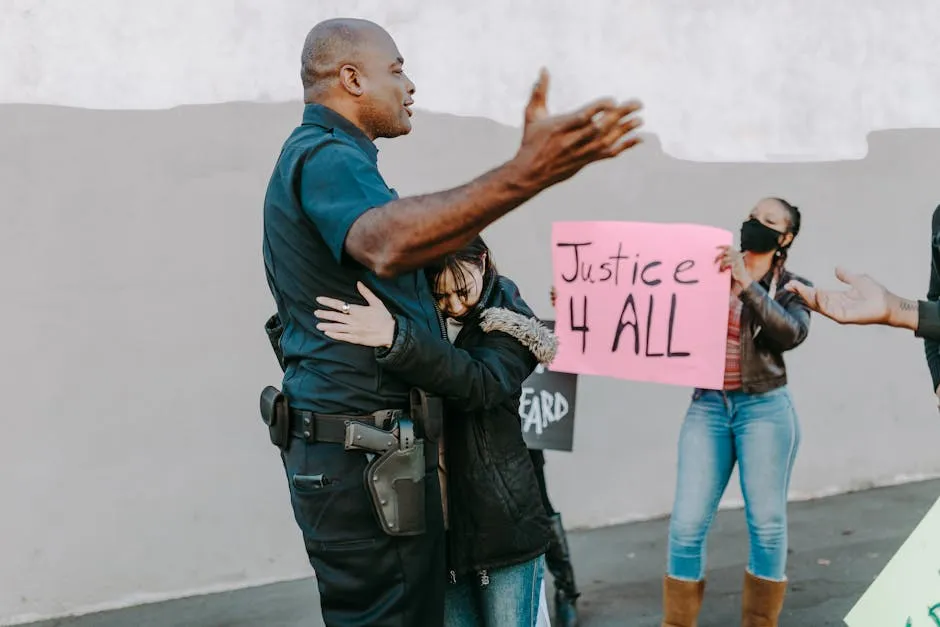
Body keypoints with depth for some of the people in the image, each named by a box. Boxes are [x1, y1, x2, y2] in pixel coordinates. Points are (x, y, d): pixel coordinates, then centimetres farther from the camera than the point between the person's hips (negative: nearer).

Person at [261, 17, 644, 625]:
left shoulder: (313, 156, 20)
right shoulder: (326, 156, -15)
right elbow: (387, 244, -39)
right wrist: (525, 174, -51)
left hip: (351, 446, 11)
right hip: (365, 458, -11)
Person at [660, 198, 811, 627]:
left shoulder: (792, 287, 5)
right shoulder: (713, 273, 9)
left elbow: (791, 334, -14)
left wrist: (748, 283, -20)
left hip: (764, 410, -1)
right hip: (707, 407, 2)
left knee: (767, 524, 1)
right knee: (687, 525, -2)